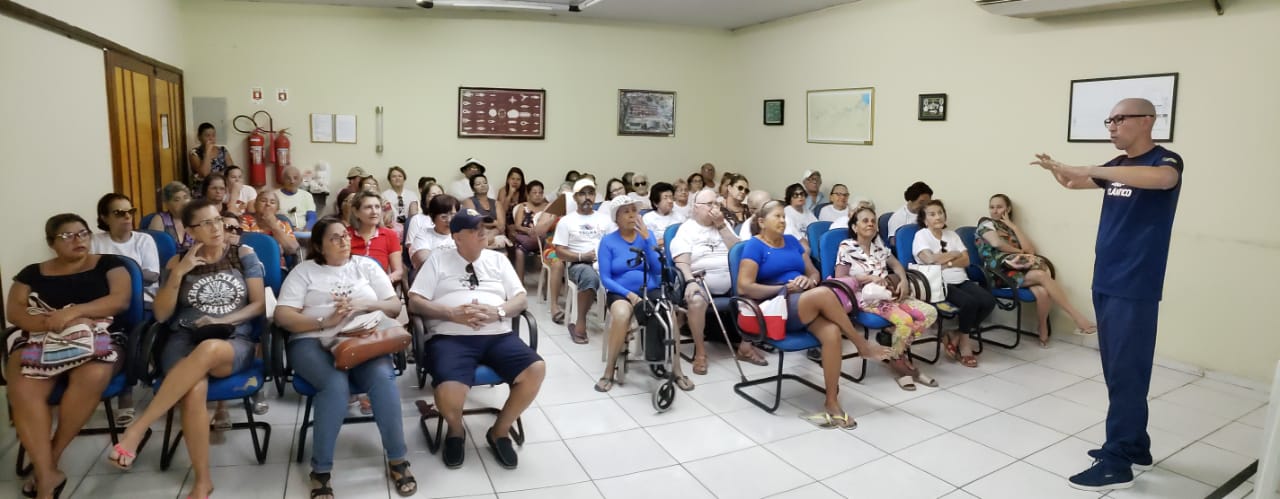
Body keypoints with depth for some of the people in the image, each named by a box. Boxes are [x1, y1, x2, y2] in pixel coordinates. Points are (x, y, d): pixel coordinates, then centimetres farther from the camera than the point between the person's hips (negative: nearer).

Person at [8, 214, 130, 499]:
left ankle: (50, 459, -16)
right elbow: (13, 311, 7)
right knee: (23, 390, -31)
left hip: (95, 339, -2)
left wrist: (73, 312, -16)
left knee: (92, 377, -36)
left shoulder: (108, 264, 13)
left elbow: (121, 300, -2)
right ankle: (47, 474, -27)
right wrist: (52, 322, -13)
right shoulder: (33, 273, 20)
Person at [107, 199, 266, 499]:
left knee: (208, 350, -41)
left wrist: (223, 320, -10)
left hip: (234, 344, -1)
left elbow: (259, 304, 5)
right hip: (184, 341, 1)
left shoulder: (244, 255, 10)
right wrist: (179, 273, -5)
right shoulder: (177, 262, 12)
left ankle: (137, 429, -33)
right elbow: (161, 315, 6)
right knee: (194, 390, -35)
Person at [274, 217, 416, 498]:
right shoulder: (304, 271, 11)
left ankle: (397, 460, -18)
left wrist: (365, 304, -8)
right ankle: (321, 470, -18)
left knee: (382, 377, -31)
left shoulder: (366, 265, 17)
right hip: (314, 342, -1)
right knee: (336, 385, -34)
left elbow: (395, 306, 11)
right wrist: (325, 321, -15)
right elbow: (283, 316, -1)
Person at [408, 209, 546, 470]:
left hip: (498, 335, 3)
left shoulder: (498, 259, 19)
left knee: (536, 369, -24)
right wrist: (452, 313, -11)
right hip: (451, 337, -3)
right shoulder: (438, 259, 11)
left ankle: (499, 431, 1)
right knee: (449, 392, -32)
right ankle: (456, 431, 7)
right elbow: (415, 302, 3)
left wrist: (498, 312, -9)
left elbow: (521, 298, 13)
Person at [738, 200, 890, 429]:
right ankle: (862, 345, -10)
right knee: (824, 293, -31)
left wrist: (809, 280, -5)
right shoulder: (754, 246, -1)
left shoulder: (791, 241, 19)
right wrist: (785, 288, -16)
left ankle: (832, 404, -20)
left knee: (832, 332, -27)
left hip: (809, 306, 6)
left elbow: (814, 272, 21)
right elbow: (744, 287, -12)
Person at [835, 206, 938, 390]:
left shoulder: (879, 245, 16)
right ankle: (898, 361, -5)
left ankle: (900, 348, 0)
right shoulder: (847, 247, -3)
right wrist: (871, 278, -16)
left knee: (930, 313, -11)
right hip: (867, 297, -7)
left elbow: (896, 264, 23)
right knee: (905, 320, -30)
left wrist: (903, 280, 0)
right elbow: (840, 279, -11)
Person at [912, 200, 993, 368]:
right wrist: (954, 254, -2)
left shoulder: (951, 234, 19)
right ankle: (964, 342, -3)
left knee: (989, 301, -19)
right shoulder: (921, 235, 1)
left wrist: (948, 263, -8)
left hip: (961, 280, 6)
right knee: (970, 302, -30)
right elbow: (930, 259, -16)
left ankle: (956, 335, -3)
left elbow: (966, 261, 11)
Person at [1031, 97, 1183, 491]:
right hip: (1106, 283, 8)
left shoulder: (1166, 160, -10)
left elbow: (1160, 179, -33)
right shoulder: (1116, 166, 13)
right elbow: (1075, 183, 25)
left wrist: (1087, 170, -36)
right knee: (1119, 372, 14)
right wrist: (1058, 170, 1)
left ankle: (1117, 463, 3)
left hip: (1135, 289, -8)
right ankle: (1135, 447, 27)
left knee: (1126, 374, -4)